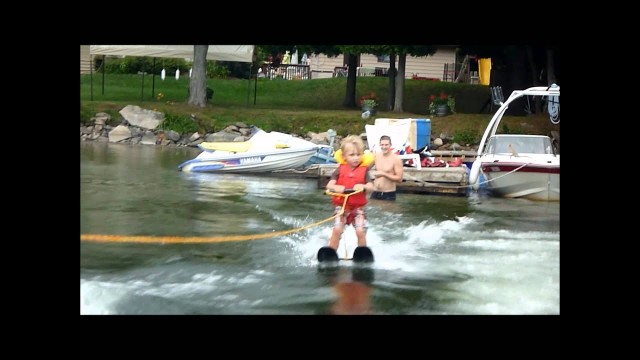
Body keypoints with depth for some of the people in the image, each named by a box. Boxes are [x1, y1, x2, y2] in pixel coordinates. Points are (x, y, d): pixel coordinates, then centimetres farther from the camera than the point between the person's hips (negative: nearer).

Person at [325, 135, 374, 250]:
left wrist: (363, 187, -32)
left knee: (361, 231, -10)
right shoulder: (340, 169, 0)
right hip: (341, 206, 0)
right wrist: (336, 187, -30)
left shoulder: (364, 169, 0)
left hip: (358, 207, 0)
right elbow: (329, 185, -7)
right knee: (337, 230, -12)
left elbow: (371, 186, -10)